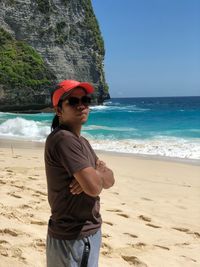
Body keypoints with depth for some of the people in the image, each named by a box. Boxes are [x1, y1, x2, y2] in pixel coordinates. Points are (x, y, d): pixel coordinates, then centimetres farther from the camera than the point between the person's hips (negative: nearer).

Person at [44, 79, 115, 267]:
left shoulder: (82, 141, 10)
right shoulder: (63, 139, -21)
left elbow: (109, 180, 5)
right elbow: (94, 187, -28)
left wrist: (94, 175, -16)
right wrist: (99, 173, -6)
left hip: (90, 231, 9)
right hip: (71, 238, -9)